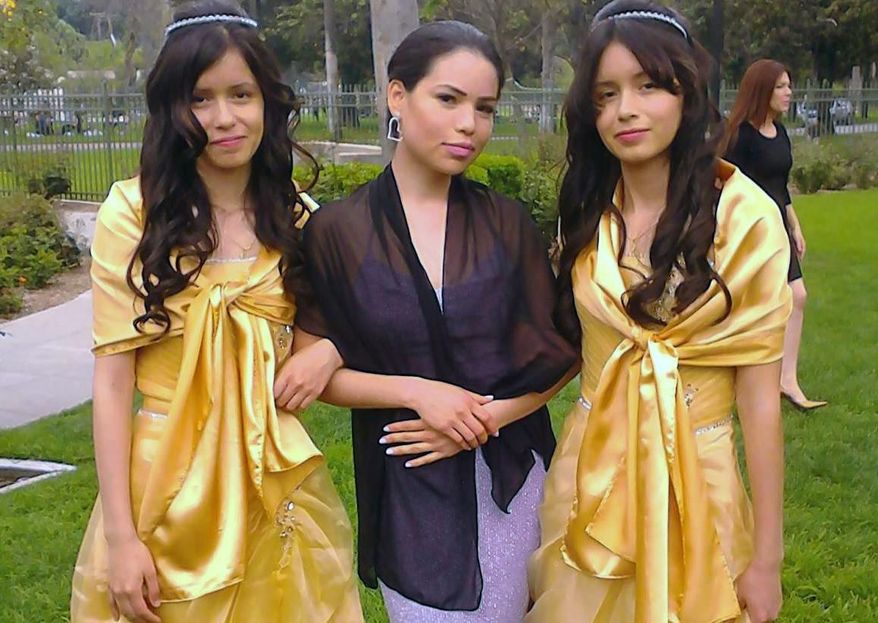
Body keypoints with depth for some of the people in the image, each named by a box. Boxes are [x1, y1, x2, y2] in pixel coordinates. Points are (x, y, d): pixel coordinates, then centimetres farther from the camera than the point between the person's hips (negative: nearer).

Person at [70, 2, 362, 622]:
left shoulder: (295, 216, 4)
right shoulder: (133, 213, -8)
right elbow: (112, 381, -8)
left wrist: (329, 350, -8)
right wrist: (120, 537, -12)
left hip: (278, 481, 3)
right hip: (167, 483, -3)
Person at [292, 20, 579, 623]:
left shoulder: (507, 223, 0)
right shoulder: (336, 232, -5)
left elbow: (562, 349, 2)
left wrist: (485, 418, -12)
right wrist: (416, 391, -16)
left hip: (512, 475, 2)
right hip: (407, 483, -1)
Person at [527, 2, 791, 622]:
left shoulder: (745, 217, -13)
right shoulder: (586, 213, 1)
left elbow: (760, 398, -12)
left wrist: (767, 558, -9)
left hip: (696, 479, -3)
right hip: (588, 472, 4)